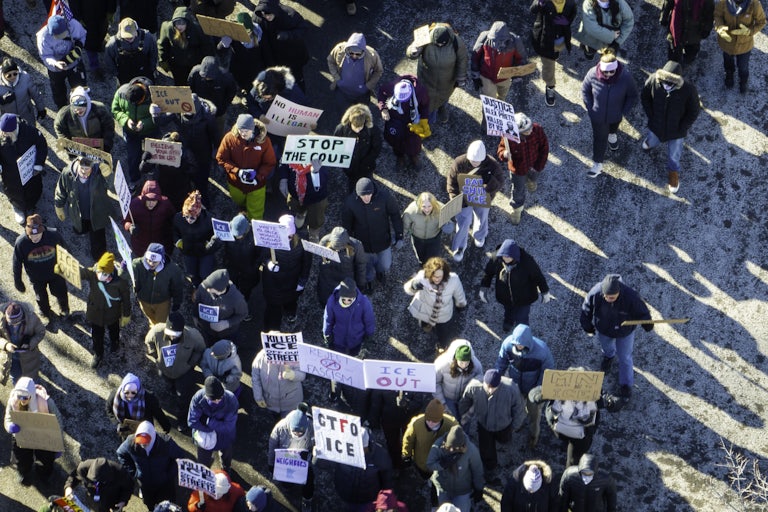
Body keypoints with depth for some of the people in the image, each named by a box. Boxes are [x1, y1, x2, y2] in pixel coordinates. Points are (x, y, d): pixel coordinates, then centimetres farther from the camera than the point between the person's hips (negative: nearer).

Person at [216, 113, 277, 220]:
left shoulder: (263, 140, -21)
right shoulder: (229, 138, -20)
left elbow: (270, 163, -11)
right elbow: (221, 158, -10)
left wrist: (258, 176, -27)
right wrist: (237, 171, -24)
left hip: (256, 185, -2)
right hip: (235, 184, 2)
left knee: (255, 216, 10)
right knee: (239, 204, 29)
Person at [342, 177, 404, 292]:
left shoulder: (384, 196, -29)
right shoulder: (350, 201, -26)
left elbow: (395, 215, -13)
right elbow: (346, 224, -9)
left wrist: (399, 236, -9)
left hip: (382, 240, 0)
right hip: (363, 242, 0)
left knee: (385, 265, 20)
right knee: (367, 265, 23)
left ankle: (380, 271, 58)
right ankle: (368, 280, 58)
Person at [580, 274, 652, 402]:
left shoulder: (631, 297, -43)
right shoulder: (594, 294, -37)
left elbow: (642, 313, -24)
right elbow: (586, 311, -16)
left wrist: (648, 326, -16)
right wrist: (588, 328, -3)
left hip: (624, 333, -2)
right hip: (603, 330, 2)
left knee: (624, 357, 16)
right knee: (606, 347, 33)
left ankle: (626, 384, 41)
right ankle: (609, 356, 71)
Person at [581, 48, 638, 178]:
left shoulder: (625, 76, -35)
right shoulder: (593, 74, -33)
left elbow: (632, 96, -16)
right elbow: (585, 91, -11)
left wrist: (624, 112, -16)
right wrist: (590, 109, -12)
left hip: (616, 115, 1)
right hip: (598, 116, -1)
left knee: (614, 127, 36)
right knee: (599, 139, 17)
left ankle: (612, 135, 73)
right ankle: (597, 165, 38)